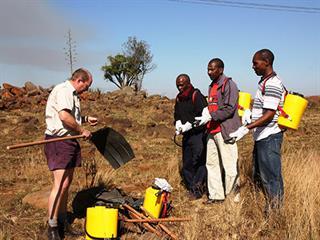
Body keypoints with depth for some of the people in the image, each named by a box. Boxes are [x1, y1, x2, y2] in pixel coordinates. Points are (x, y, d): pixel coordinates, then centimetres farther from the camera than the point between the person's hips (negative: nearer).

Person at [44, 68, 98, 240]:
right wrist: (82, 130, -13)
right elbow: (64, 116, -25)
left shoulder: (72, 94, 20)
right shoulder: (62, 90, -12)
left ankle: (62, 222, 22)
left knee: (66, 184, 12)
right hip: (59, 140, -10)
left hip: (70, 141, 10)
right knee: (60, 184, -12)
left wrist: (86, 119, 18)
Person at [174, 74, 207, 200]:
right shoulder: (179, 98, 14)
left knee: (199, 161, -10)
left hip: (198, 134, -8)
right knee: (186, 163, 11)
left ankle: (196, 188, -3)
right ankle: (191, 187, 21)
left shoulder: (197, 96, -10)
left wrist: (188, 126, -19)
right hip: (186, 135, 8)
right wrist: (178, 125, 1)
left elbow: (203, 116, -17)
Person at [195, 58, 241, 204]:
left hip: (225, 131, -9)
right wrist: (205, 112, 9)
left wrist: (210, 116, -19)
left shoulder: (228, 84, -7)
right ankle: (216, 196, 21)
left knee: (229, 166, -3)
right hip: (212, 131, 9)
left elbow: (229, 108, -17)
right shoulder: (212, 86, 20)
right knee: (211, 163, 11)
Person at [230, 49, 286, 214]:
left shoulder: (272, 84, -17)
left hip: (269, 137, -11)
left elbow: (269, 115, -23)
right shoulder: (264, 82, 14)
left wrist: (247, 128, -28)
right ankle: (268, 207, 33)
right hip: (261, 137, 11)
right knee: (258, 175, 19)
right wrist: (250, 112, 10)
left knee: (271, 176, 0)